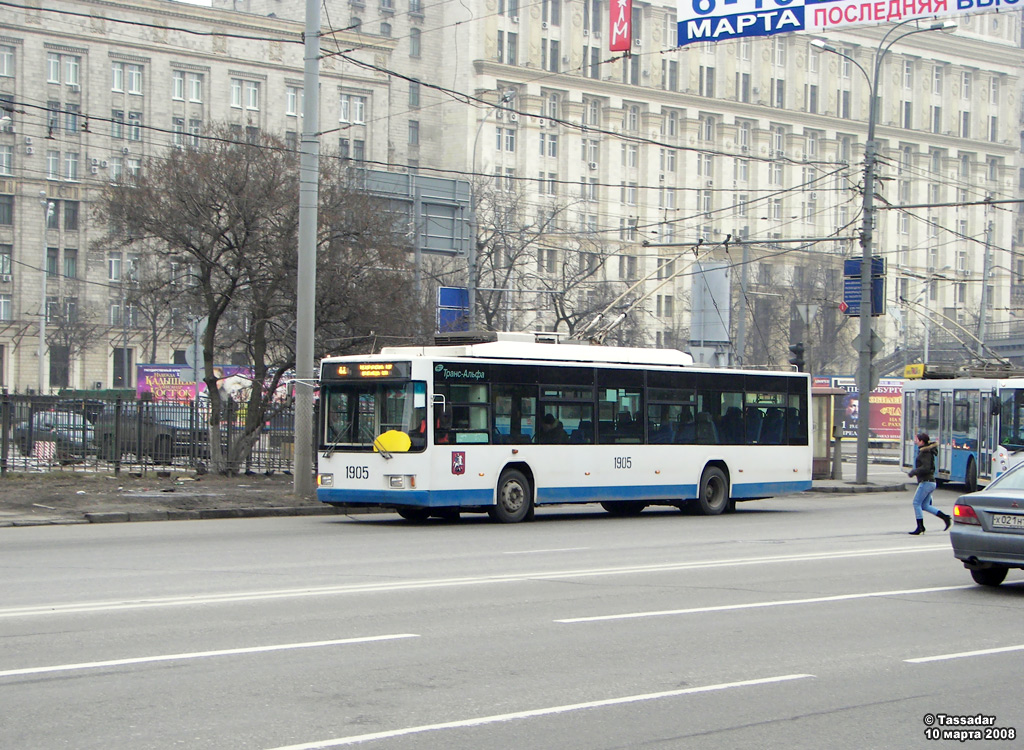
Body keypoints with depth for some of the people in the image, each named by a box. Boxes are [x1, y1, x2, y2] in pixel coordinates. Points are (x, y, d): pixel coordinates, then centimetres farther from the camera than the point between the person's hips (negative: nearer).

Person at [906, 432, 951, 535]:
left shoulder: (925, 452, -14)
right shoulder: (927, 451, 16)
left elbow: (925, 468, -22)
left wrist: (913, 472, -15)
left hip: (926, 482, -10)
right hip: (931, 481, 10)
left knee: (917, 503, -4)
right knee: (925, 505, 12)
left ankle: (920, 527, -2)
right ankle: (945, 517, 8)